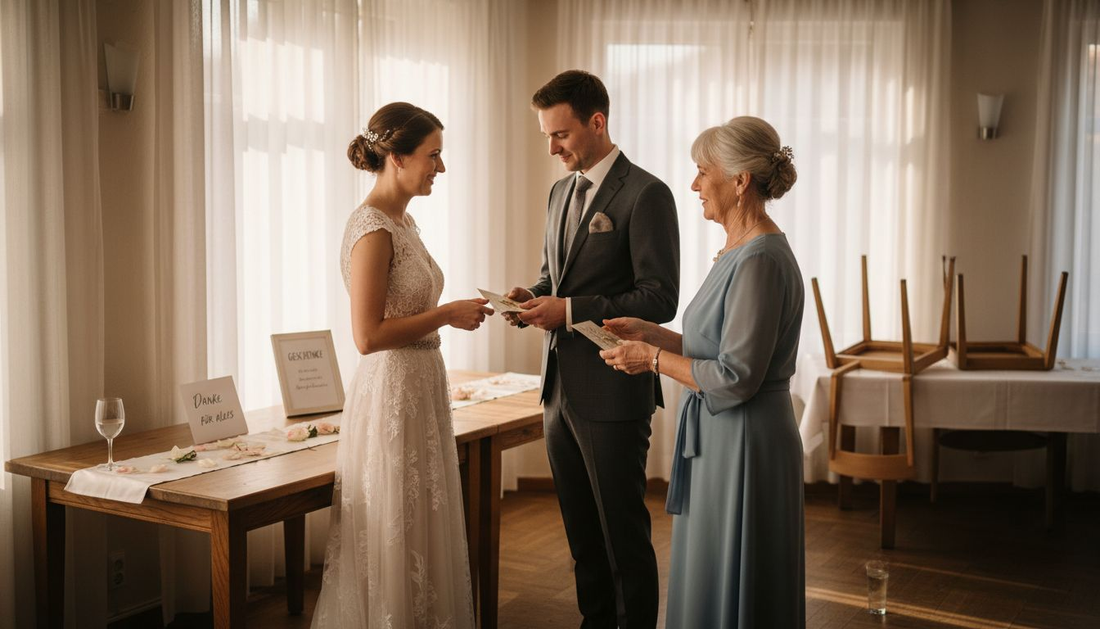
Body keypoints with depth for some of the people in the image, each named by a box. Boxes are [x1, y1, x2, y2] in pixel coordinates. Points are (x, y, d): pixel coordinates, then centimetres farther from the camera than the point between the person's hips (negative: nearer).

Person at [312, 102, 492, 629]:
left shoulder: (402, 221, 11)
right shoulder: (371, 228, -17)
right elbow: (368, 336, -22)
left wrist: (454, 312, 9)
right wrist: (446, 315, -16)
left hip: (420, 391, 9)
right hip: (391, 395, -9)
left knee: (423, 536, 18)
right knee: (395, 540, 4)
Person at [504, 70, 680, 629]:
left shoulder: (645, 194, -11)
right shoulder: (561, 191, 14)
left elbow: (660, 299, -16)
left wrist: (570, 310, -21)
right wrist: (534, 299, 0)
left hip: (611, 392, -8)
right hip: (560, 388, 8)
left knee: (623, 533, 4)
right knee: (581, 530, 17)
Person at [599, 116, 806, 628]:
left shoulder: (761, 260, -21)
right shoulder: (739, 251, 10)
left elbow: (736, 378, -23)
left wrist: (655, 359, -13)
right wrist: (652, 333, 7)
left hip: (744, 448, -10)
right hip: (719, 439, 10)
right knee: (708, 583, 20)